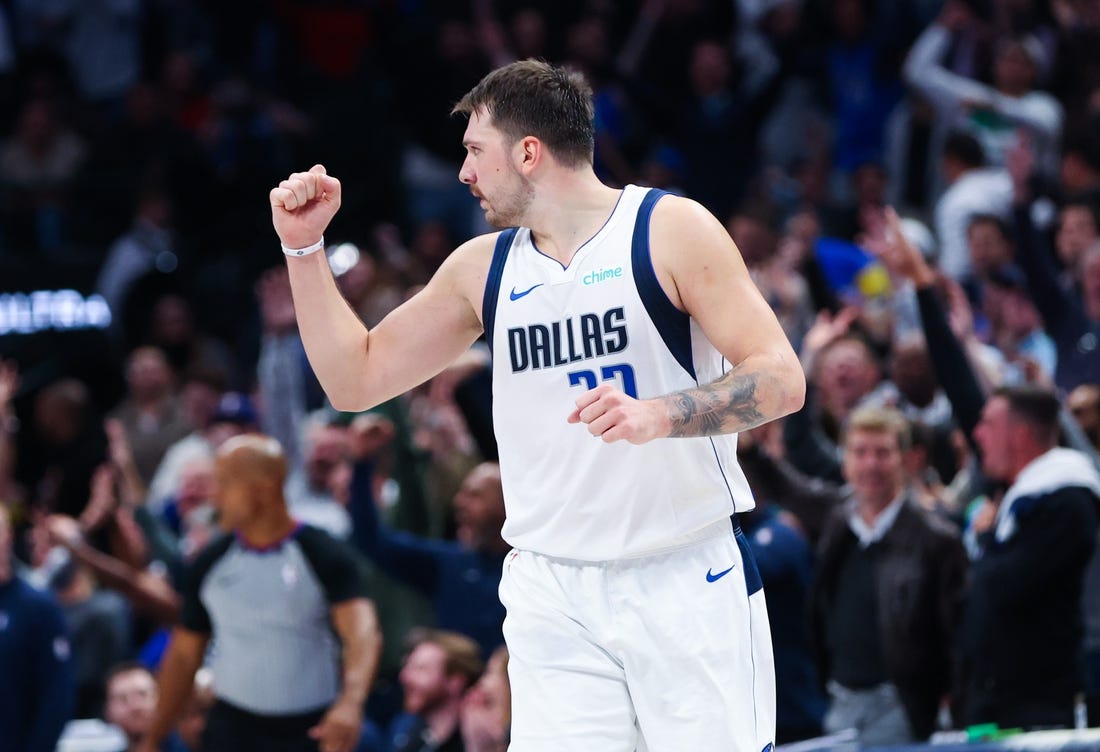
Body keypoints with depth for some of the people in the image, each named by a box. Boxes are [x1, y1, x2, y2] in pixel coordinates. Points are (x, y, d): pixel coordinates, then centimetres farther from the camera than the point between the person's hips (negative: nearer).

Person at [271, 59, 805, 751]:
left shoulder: (670, 229, -3)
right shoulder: (482, 267, 12)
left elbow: (781, 380, -10)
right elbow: (355, 379, 18)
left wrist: (659, 415, -26)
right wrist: (305, 247, 9)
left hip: (688, 582, -4)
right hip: (554, 599, 4)